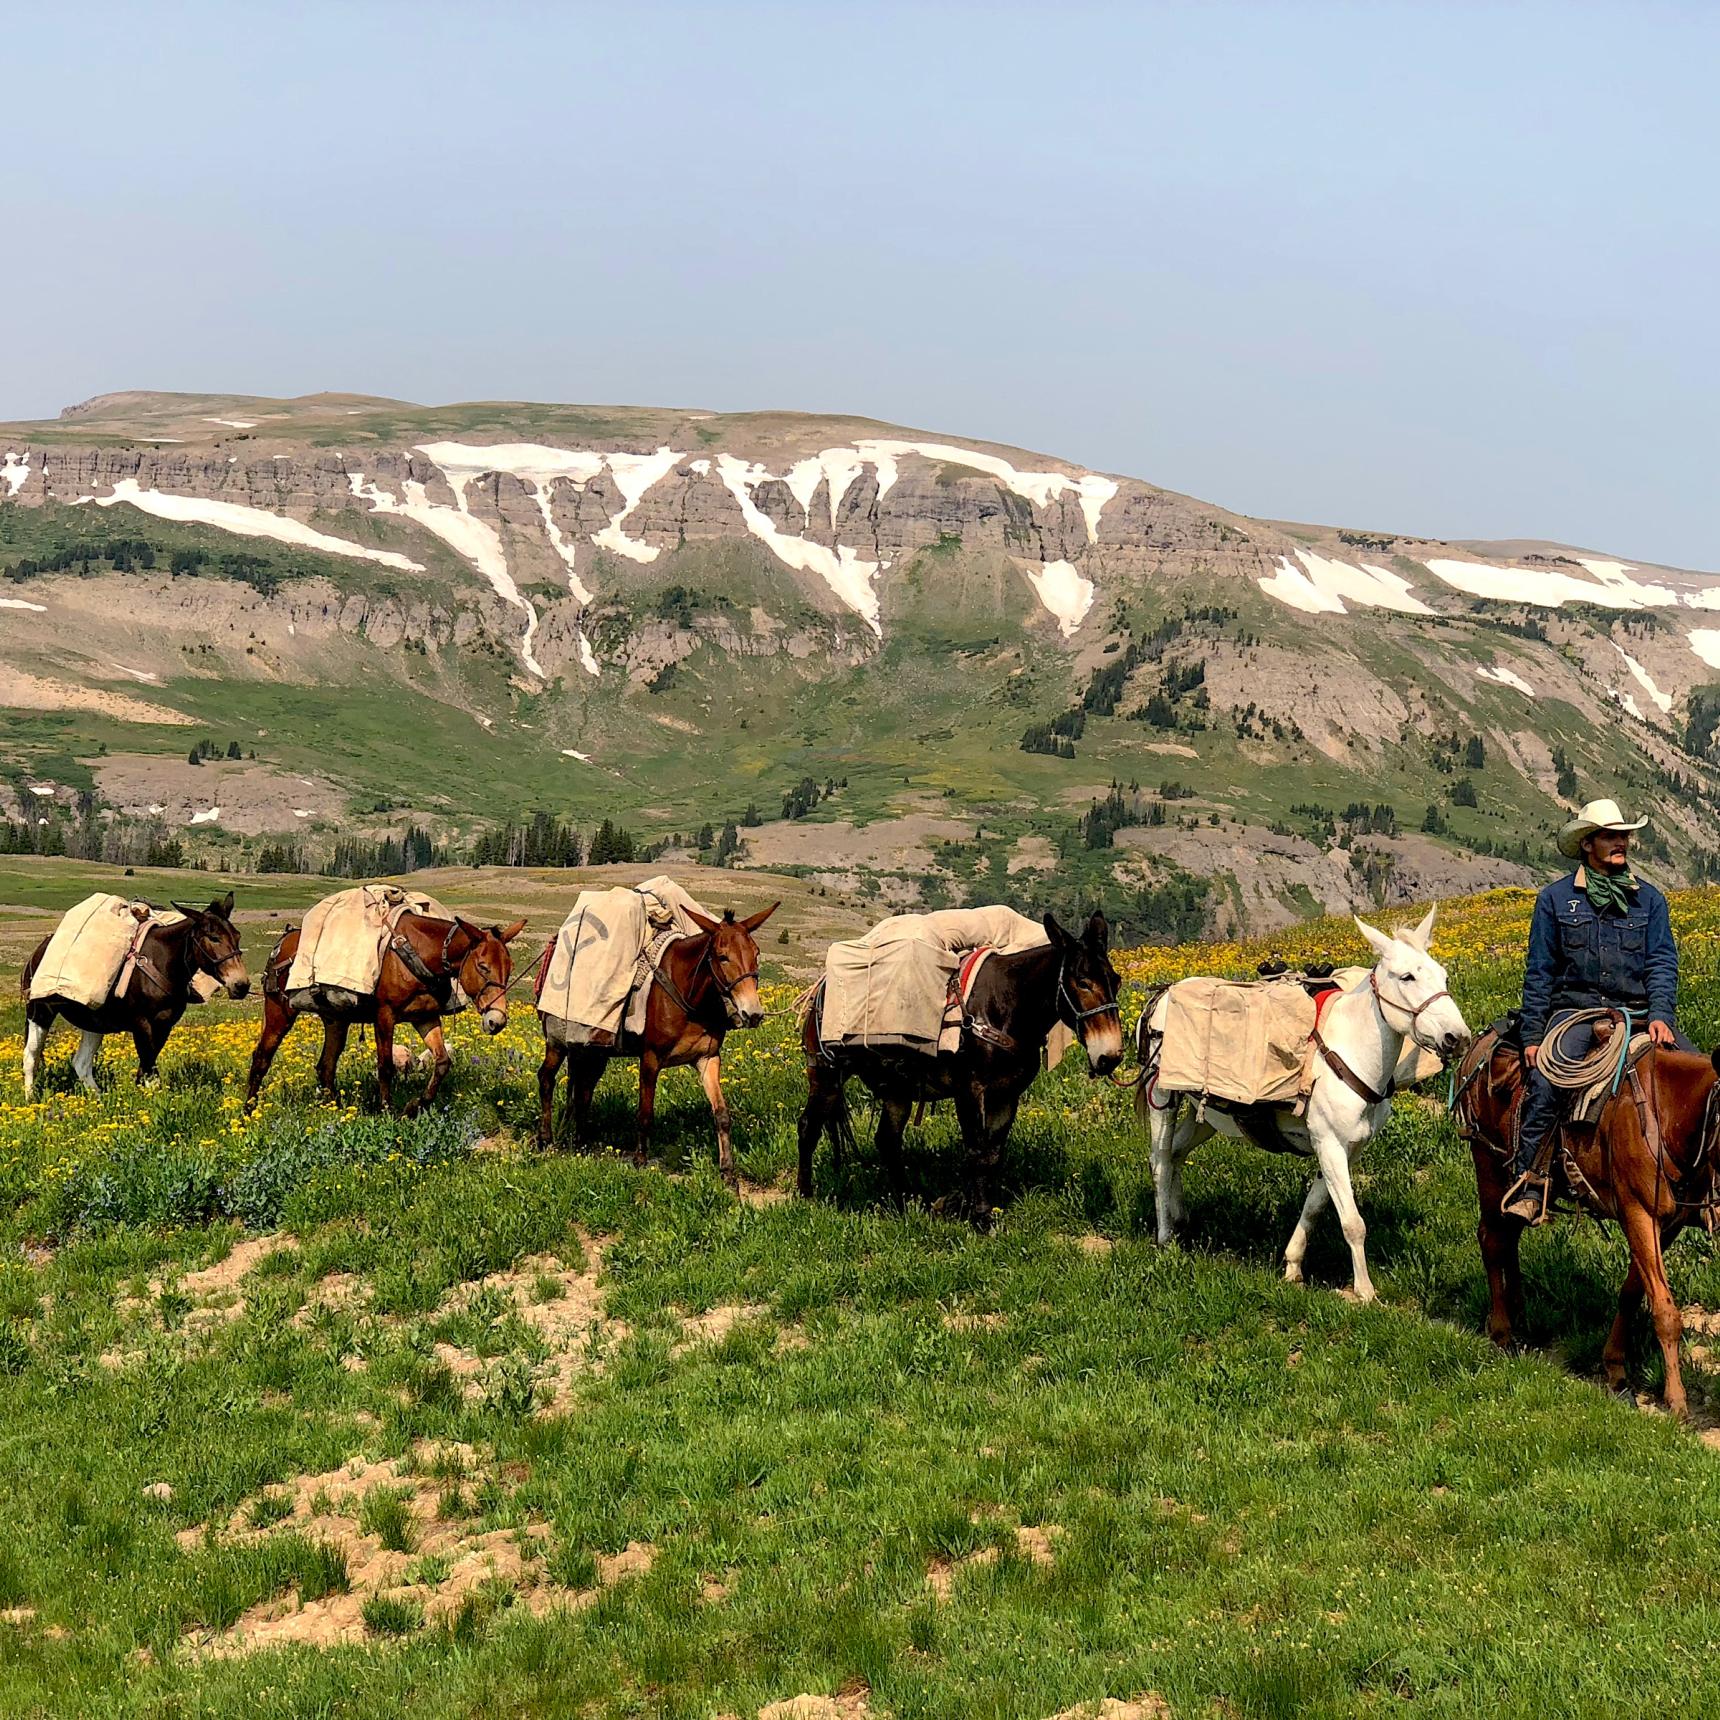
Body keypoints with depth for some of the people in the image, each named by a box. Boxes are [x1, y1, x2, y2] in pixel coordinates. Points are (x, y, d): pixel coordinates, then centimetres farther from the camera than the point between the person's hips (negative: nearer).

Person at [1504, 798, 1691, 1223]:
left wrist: (1661, 1014, -14)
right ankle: (1530, 1186, -27)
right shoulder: (1556, 899, 6)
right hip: (1576, 1009, -2)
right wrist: (1533, 1035, 0)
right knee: (1546, 1081, -30)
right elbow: (1539, 973, 7)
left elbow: (1663, 962, 5)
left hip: (1638, 1013, 2)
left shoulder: (1649, 898, 11)